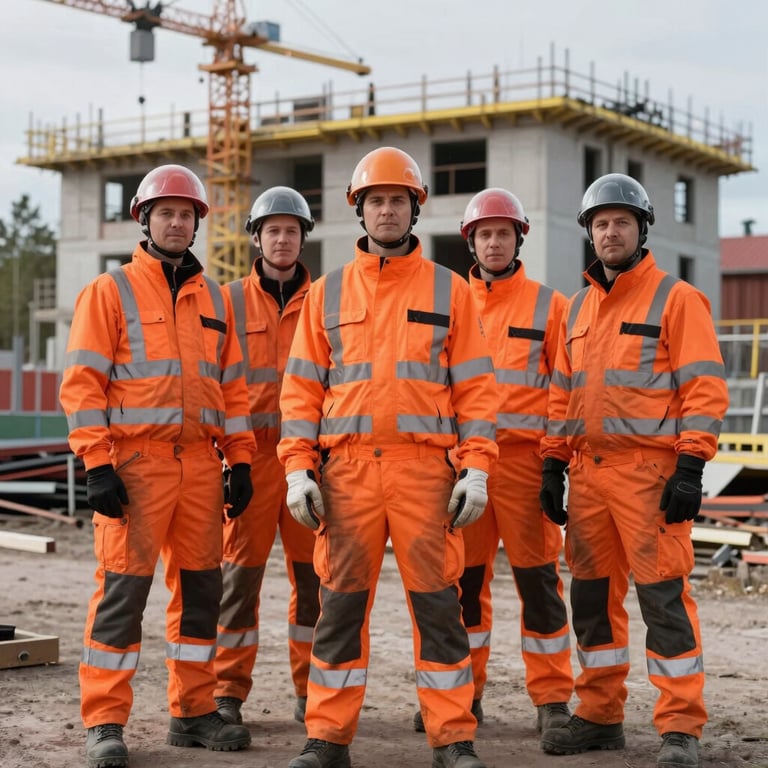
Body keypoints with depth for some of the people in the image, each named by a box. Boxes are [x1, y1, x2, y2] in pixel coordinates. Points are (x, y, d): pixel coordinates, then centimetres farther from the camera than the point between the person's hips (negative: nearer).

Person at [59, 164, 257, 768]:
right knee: (123, 588, -6)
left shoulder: (215, 299, 16)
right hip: (134, 462, -5)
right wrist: (97, 465, -14)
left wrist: (240, 461, 9)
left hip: (200, 463, 5)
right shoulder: (110, 292, 1)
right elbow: (82, 384, -5)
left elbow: (232, 387, 17)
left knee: (201, 587, 8)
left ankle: (193, 712, 19)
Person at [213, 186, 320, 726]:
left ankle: (312, 690, 15)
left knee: (313, 574, 5)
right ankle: (229, 691, 8)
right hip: (252, 451, -1)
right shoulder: (231, 301, 7)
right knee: (241, 570, 0)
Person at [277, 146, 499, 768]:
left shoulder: (449, 290, 8)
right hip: (346, 468, 1)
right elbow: (302, 386, 9)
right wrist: (298, 469, -1)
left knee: (438, 604, 0)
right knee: (341, 604, 4)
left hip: (425, 467, -1)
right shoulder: (328, 292, 11)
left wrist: (478, 468, -5)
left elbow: (474, 386, 4)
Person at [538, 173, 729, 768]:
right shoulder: (578, 308, 18)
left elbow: (705, 387, -7)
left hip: (651, 469, -6)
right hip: (588, 470, 6)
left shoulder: (676, 299, -1)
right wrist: (552, 466, 12)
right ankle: (600, 717, 21)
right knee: (593, 594, 10)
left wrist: (691, 467, -15)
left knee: (663, 596, -7)